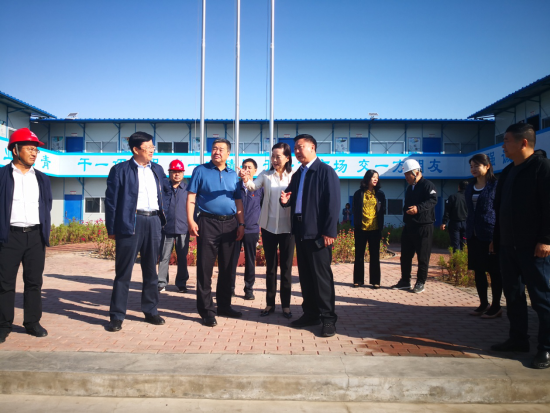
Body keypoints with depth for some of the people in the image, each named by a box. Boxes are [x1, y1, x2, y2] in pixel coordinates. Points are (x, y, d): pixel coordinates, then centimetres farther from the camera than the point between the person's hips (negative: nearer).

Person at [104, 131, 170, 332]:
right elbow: (111, 200, -2)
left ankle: (151, 311, 24)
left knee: (151, 270, 12)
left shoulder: (157, 169, 13)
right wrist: (111, 229, -5)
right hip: (130, 223, -5)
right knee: (123, 271, 0)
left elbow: (168, 190, 20)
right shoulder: (120, 170, -1)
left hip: (153, 221, 5)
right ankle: (117, 316, 10)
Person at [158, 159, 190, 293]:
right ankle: (162, 283, 11)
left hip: (183, 228, 0)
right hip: (166, 228, 0)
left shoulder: (187, 189, 7)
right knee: (164, 257, 3)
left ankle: (181, 283, 17)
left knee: (182, 257, 7)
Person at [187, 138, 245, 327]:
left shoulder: (233, 174, 13)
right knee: (205, 267, -1)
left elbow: (238, 201, 13)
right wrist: (191, 220, -14)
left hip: (230, 224, 4)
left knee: (227, 267, 11)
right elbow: (191, 198, -3)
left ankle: (224, 305, 23)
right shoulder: (200, 171, 2)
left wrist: (241, 223, 5)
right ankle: (206, 310, 8)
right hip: (208, 223, -4)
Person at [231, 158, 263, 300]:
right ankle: (230, 287, 17)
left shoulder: (260, 188, 2)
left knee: (250, 261, 7)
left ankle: (249, 289, 17)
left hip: (252, 230, 0)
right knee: (232, 259, 4)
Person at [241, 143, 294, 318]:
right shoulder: (265, 175, 0)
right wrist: (247, 180, -38)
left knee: (286, 266, 6)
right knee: (270, 266, 10)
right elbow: (254, 186, -17)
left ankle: (286, 305, 17)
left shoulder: (294, 177, -1)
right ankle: (270, 303, 21)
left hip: (287, 227, -1)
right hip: (269, 226, 1)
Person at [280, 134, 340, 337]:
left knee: (322, 276, -2)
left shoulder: (325, 171, -7)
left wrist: (329, 232, -18)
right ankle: (310, 314, 24)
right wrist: (286, 200, -3)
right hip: (300, 231, 8)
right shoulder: (297, 174, 17)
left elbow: (333, 203, -13)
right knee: (305, 275, 13)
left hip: (318, 233, -8)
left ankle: (328, 318, 8)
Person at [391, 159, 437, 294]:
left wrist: (418, 208, -39)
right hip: (409, 226, 8)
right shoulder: (410, 188, 17)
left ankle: (420, 283, 10)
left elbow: (433, 200, -26)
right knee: (405, 255, 11)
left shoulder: (427, 185, -10)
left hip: (424, 227, -8)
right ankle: (405, 281, 21)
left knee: (422, 257, 0)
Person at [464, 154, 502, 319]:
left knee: (494, 271, 4)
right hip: (474, 235, 6)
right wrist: (468, 231, 12)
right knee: (478, 270, 11)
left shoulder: (495, 185, -8)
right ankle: (483, 304, 22)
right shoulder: (470, 188, 11)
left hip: (490, 235, -6)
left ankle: (496, 307, 14)